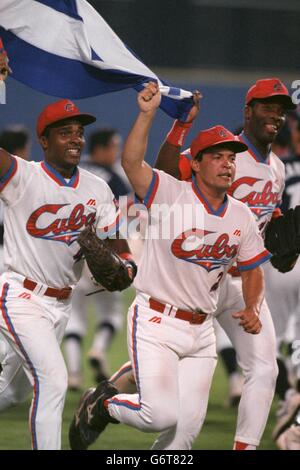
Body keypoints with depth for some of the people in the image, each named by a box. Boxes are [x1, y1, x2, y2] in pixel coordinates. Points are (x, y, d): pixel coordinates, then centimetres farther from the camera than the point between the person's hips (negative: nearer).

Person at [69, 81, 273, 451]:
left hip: (201, 332, 6)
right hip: (156, 324, -6)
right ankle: (103, 404, 12)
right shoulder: (171, 195, -11)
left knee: (188, 426, 4)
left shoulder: (242, 217, 6)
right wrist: (146, 114, -37)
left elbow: (252, 270, 17)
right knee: (163, 416, -17)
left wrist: (253, 309, -2)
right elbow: (131, 162, -27)